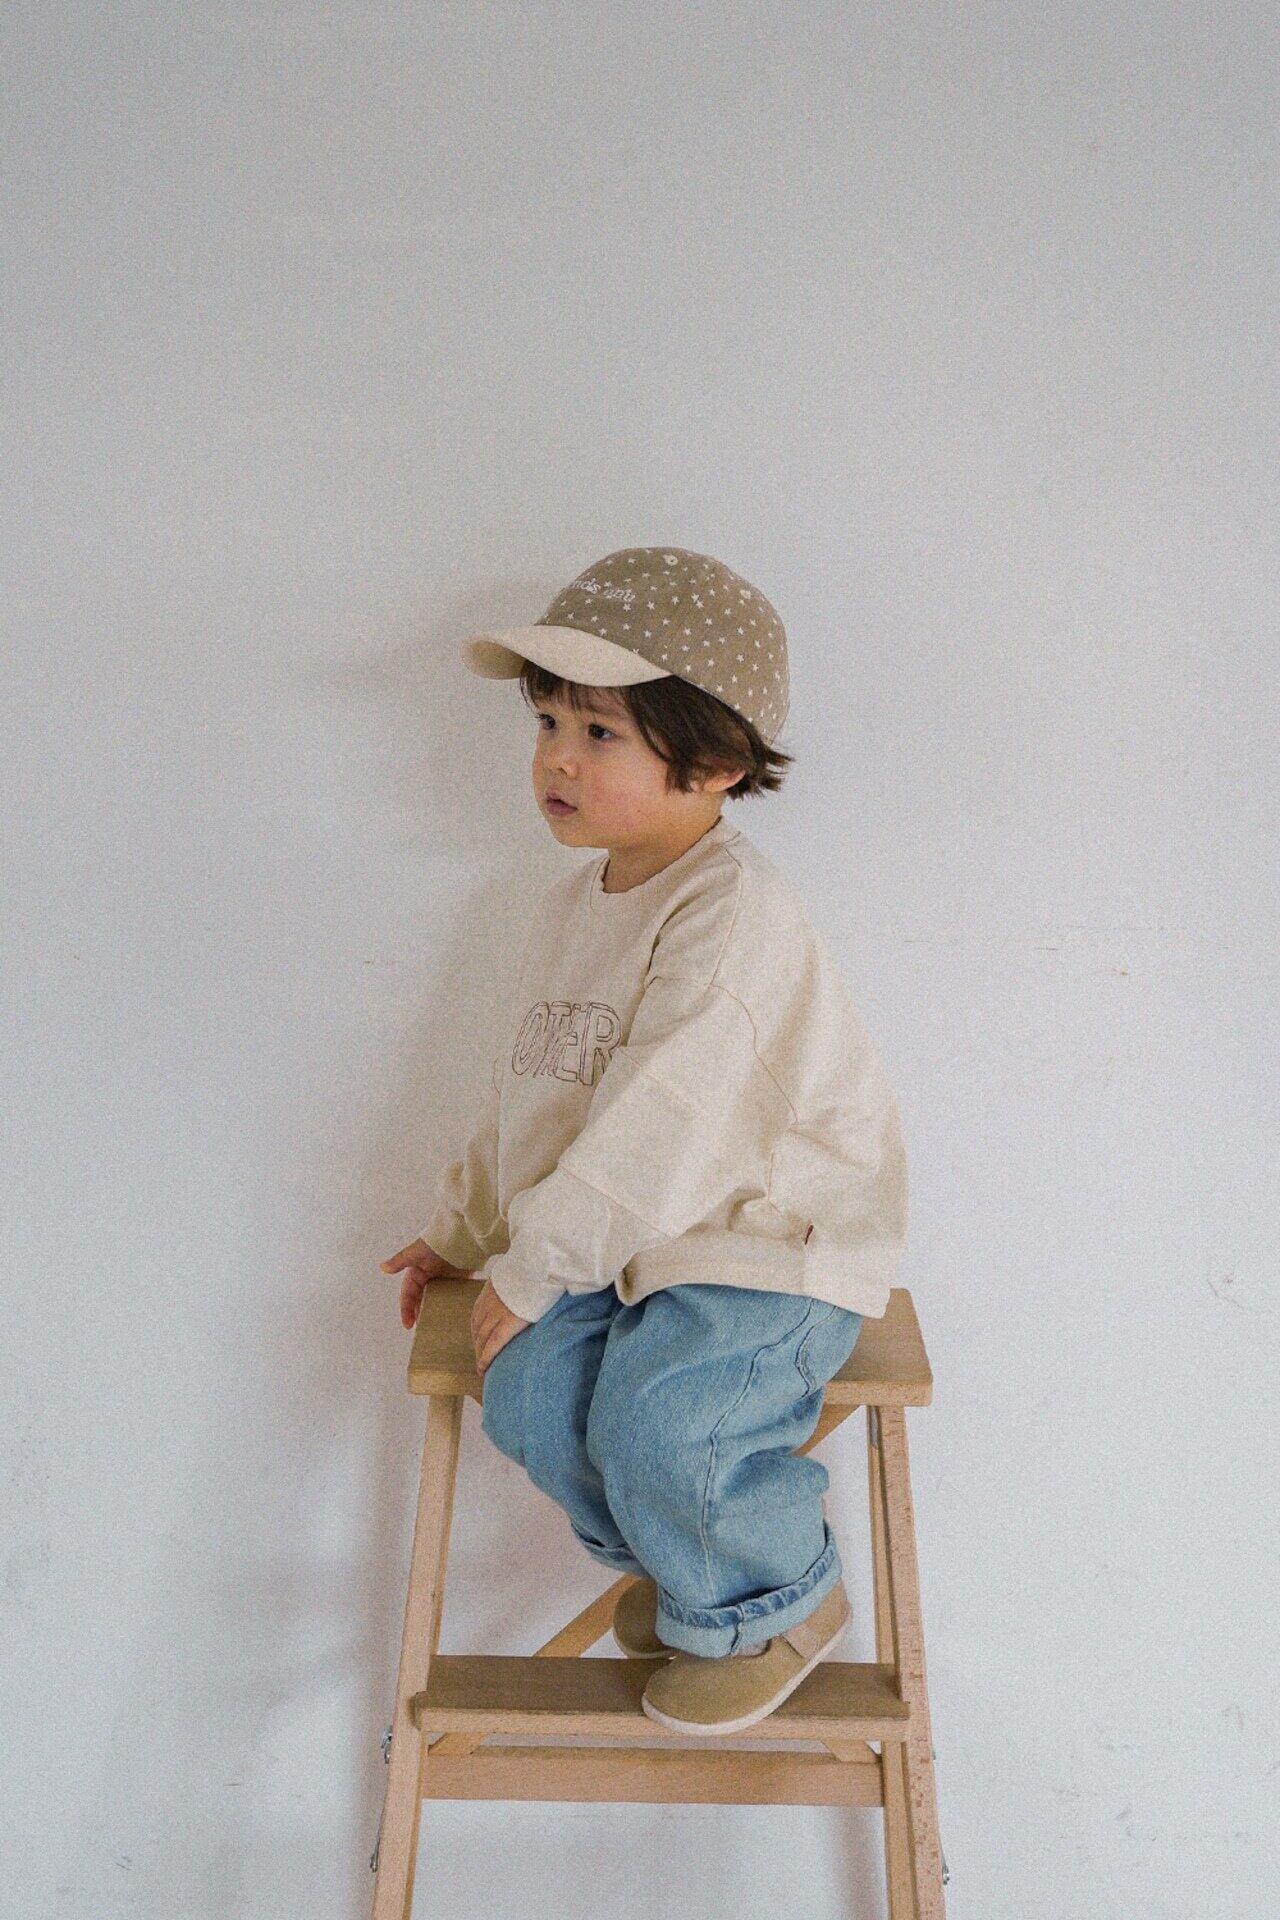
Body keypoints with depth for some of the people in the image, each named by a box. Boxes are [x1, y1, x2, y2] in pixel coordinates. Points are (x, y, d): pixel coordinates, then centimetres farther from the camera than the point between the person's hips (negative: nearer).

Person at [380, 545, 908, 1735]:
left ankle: (774, 1602, 7)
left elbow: (659, 1119, -25)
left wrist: (530, 1268, -20)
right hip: (631, 1240, 8)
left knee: (654, 1419, -25)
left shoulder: (734, 910, -20)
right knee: (529, 1392, -11)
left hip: (767, 1242, -8)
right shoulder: (570, 909, 10)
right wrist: (464, 1231, 20)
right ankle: (671, 1556, 19)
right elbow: (524, 1090, 21)